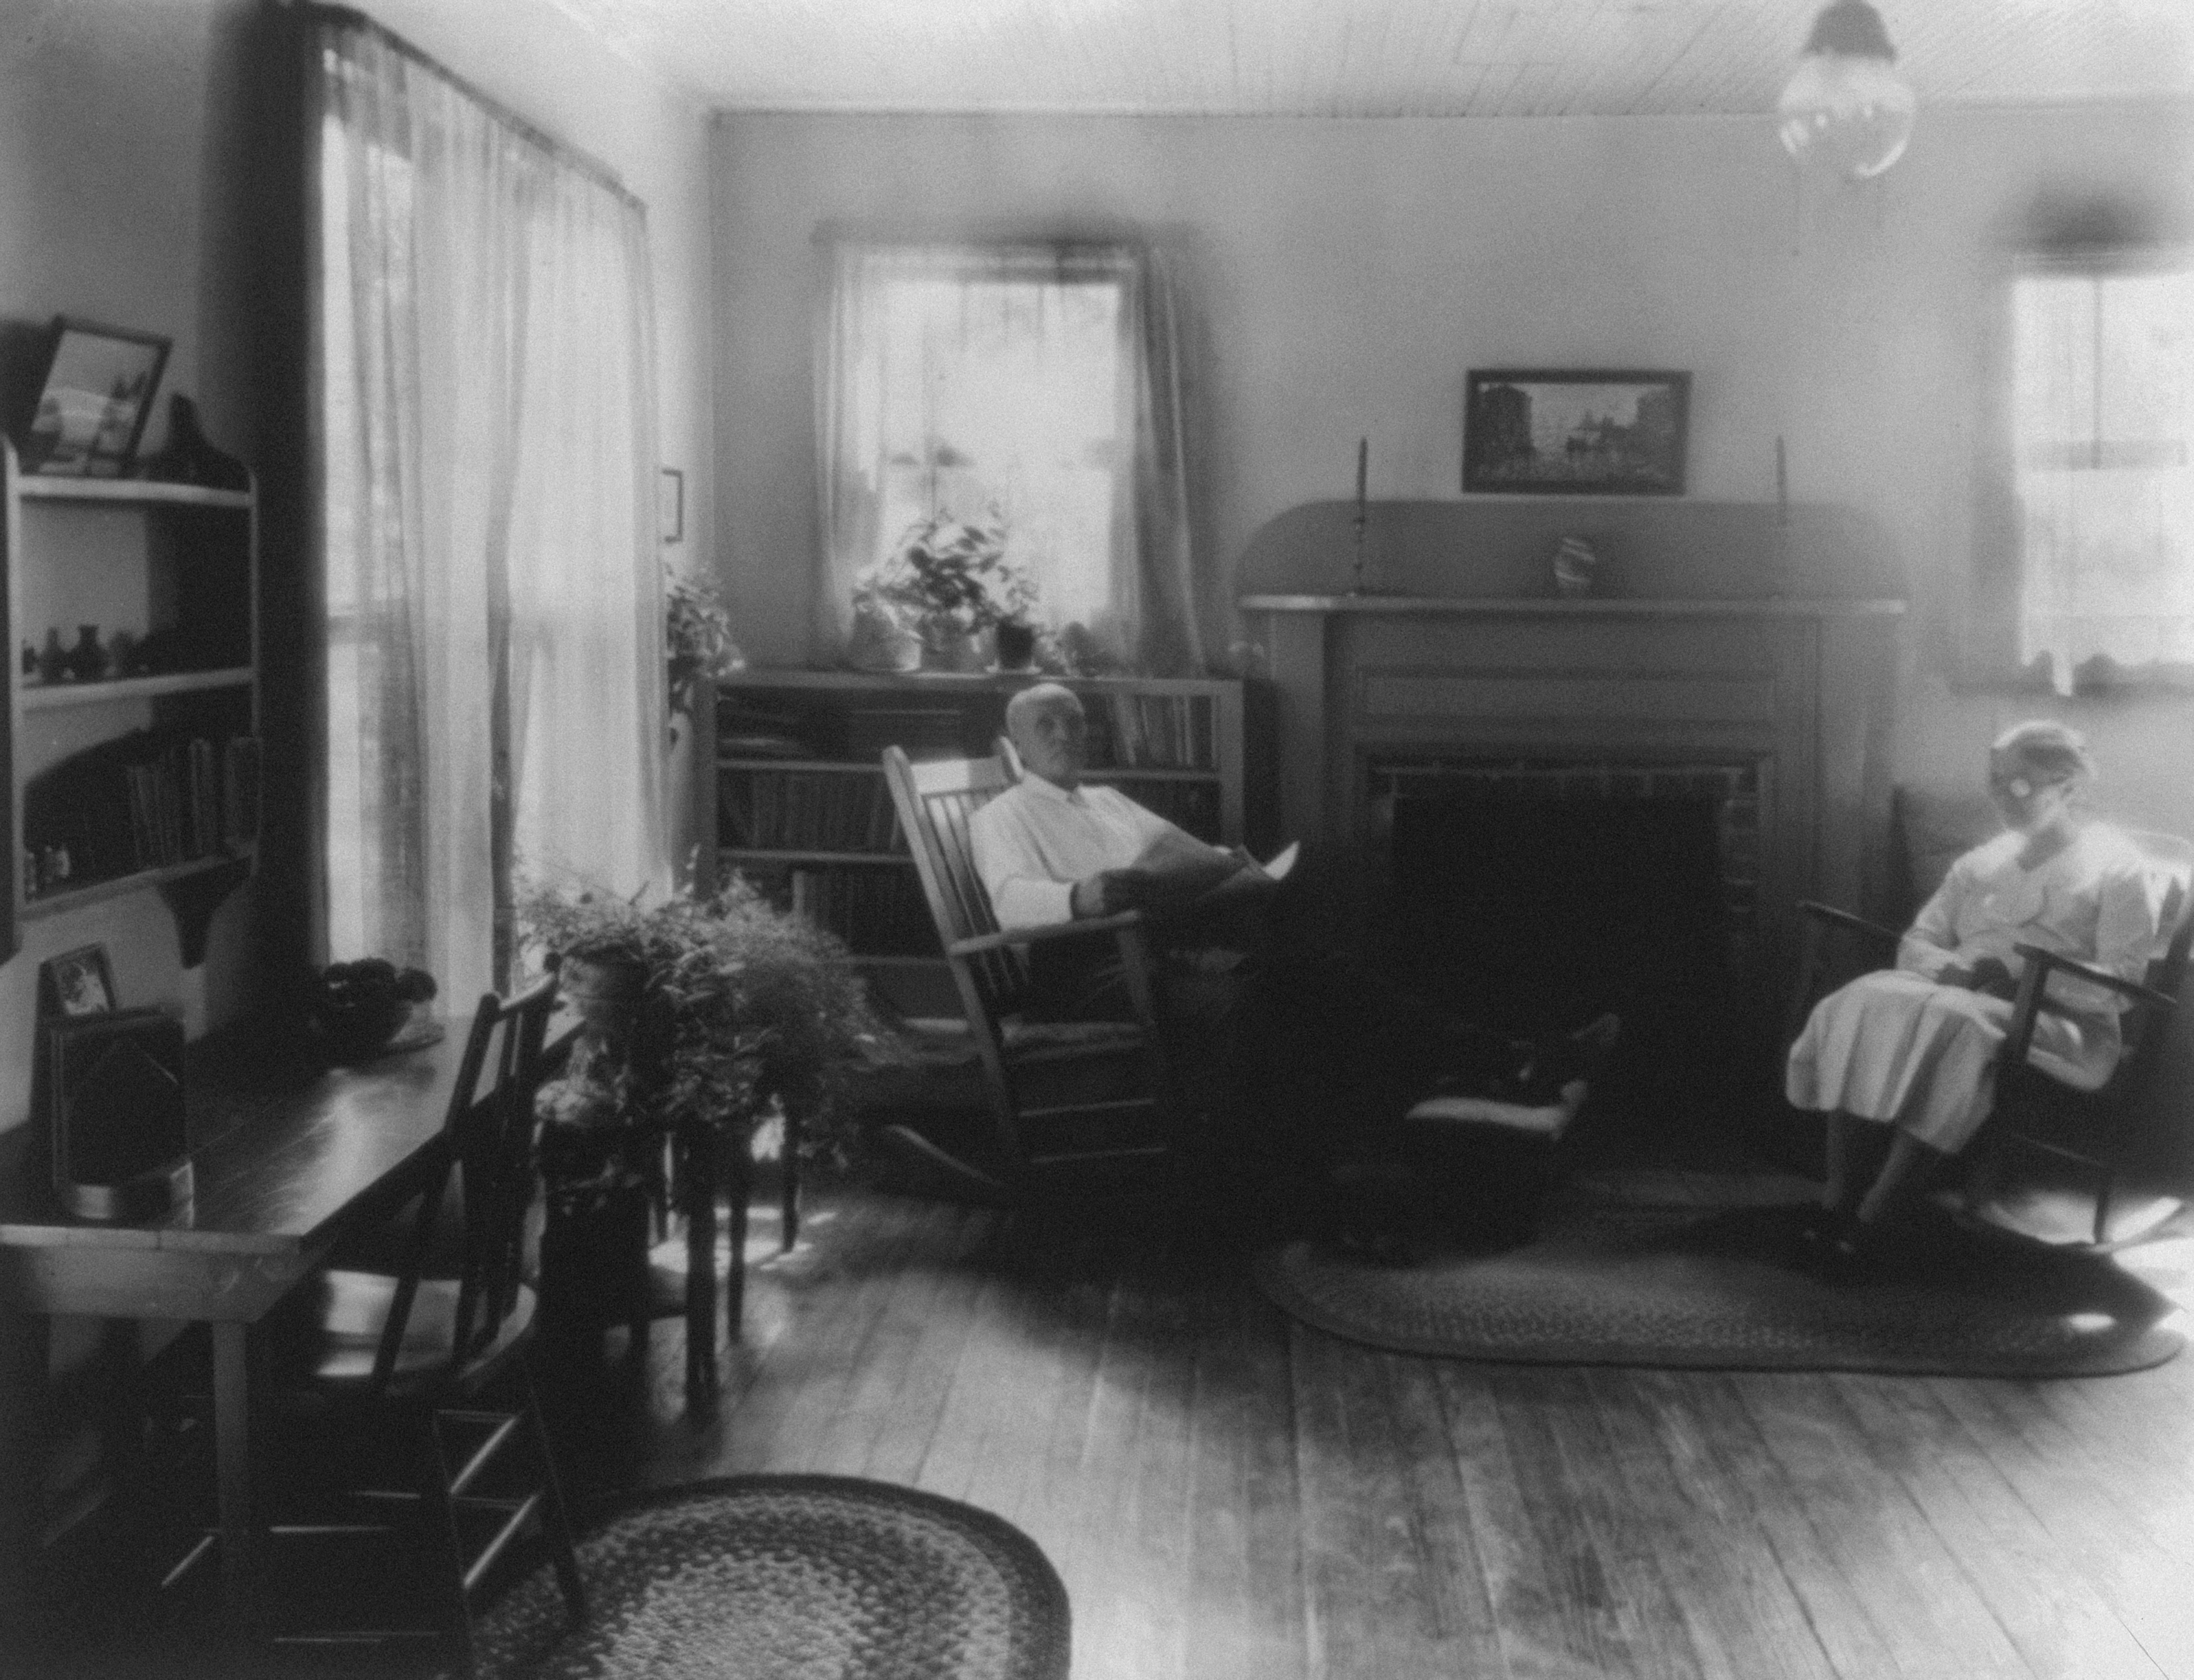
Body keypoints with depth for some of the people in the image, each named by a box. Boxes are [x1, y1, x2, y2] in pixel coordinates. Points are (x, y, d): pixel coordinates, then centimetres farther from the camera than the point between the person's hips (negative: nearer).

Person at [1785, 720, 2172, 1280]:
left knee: (1950, 1025, -38)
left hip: (2060, 1028, -5)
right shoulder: (1981, 862, 24)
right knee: (1860, 1002, -27)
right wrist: (1951, 968, -6)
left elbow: (2122, 980, -5)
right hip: (1959, 998, 5)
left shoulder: (2117, 866, 7)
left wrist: (2014, 976, -17)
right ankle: (1838, 1195, -33)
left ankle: (1873, 1225, -41)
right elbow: (1914, 943, 19)